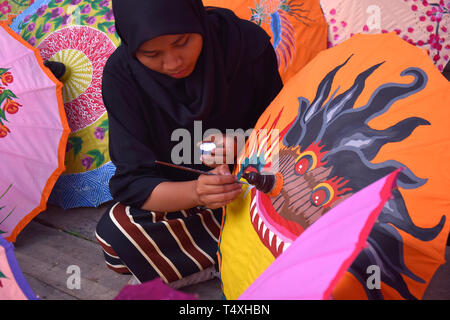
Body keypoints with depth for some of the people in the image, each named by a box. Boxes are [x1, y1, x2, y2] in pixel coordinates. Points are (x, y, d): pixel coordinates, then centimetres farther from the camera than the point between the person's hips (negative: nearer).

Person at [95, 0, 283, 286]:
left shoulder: (247, 43, -19)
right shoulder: (122, 74, -19)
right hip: (175, 195, 1)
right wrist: (196, 192, -40)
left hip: (250, 185, 0)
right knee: (114, 234, -28)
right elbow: (132, 182, -20)